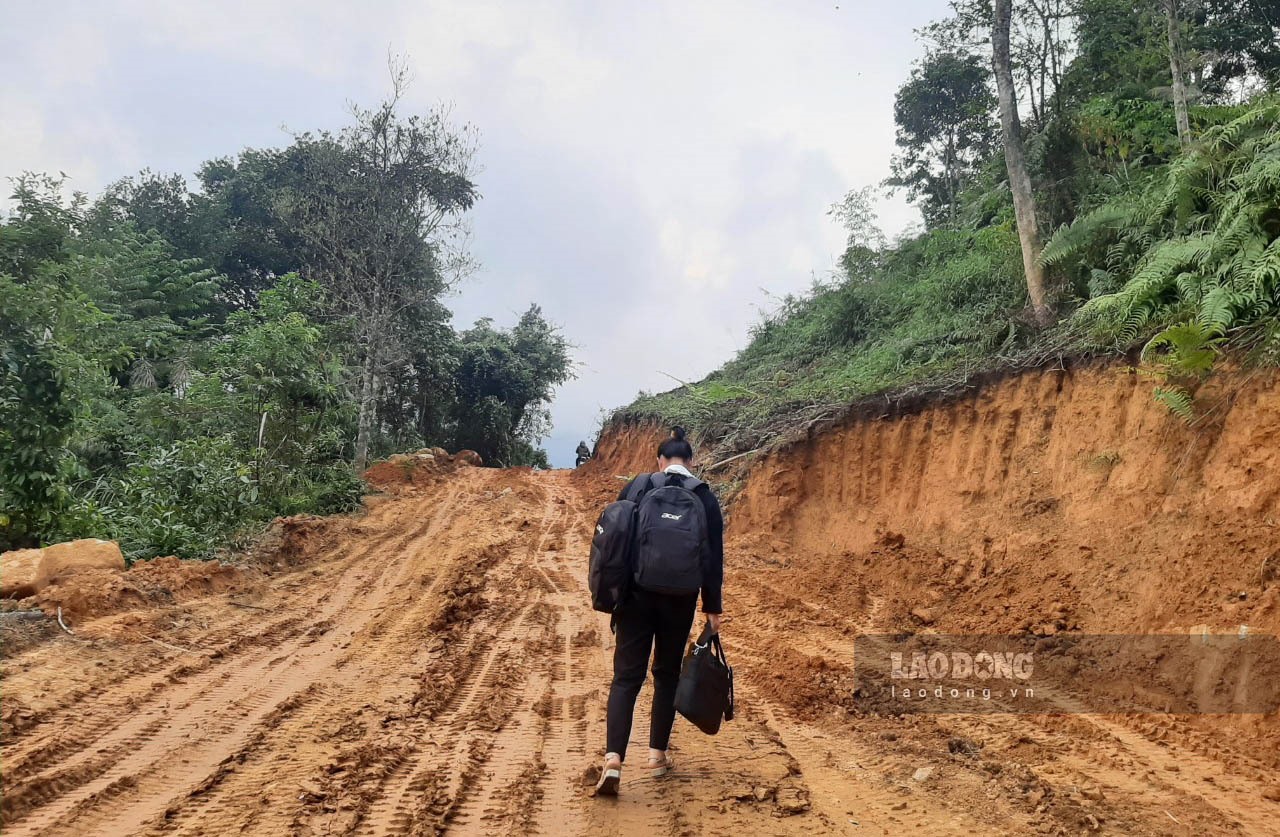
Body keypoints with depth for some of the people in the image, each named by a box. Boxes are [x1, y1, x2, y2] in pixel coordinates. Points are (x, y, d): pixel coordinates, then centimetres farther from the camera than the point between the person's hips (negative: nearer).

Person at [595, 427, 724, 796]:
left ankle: (613, 759, -11)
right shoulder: (704, 497, 0)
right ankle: (657, 755, 22)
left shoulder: (636, 488, 1)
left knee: (627, 675, 2)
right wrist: (712, 606, 5)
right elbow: (713, 555, -1)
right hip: (680, 599, 0)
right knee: (667, 674, 16)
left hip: (637, 594, 0)